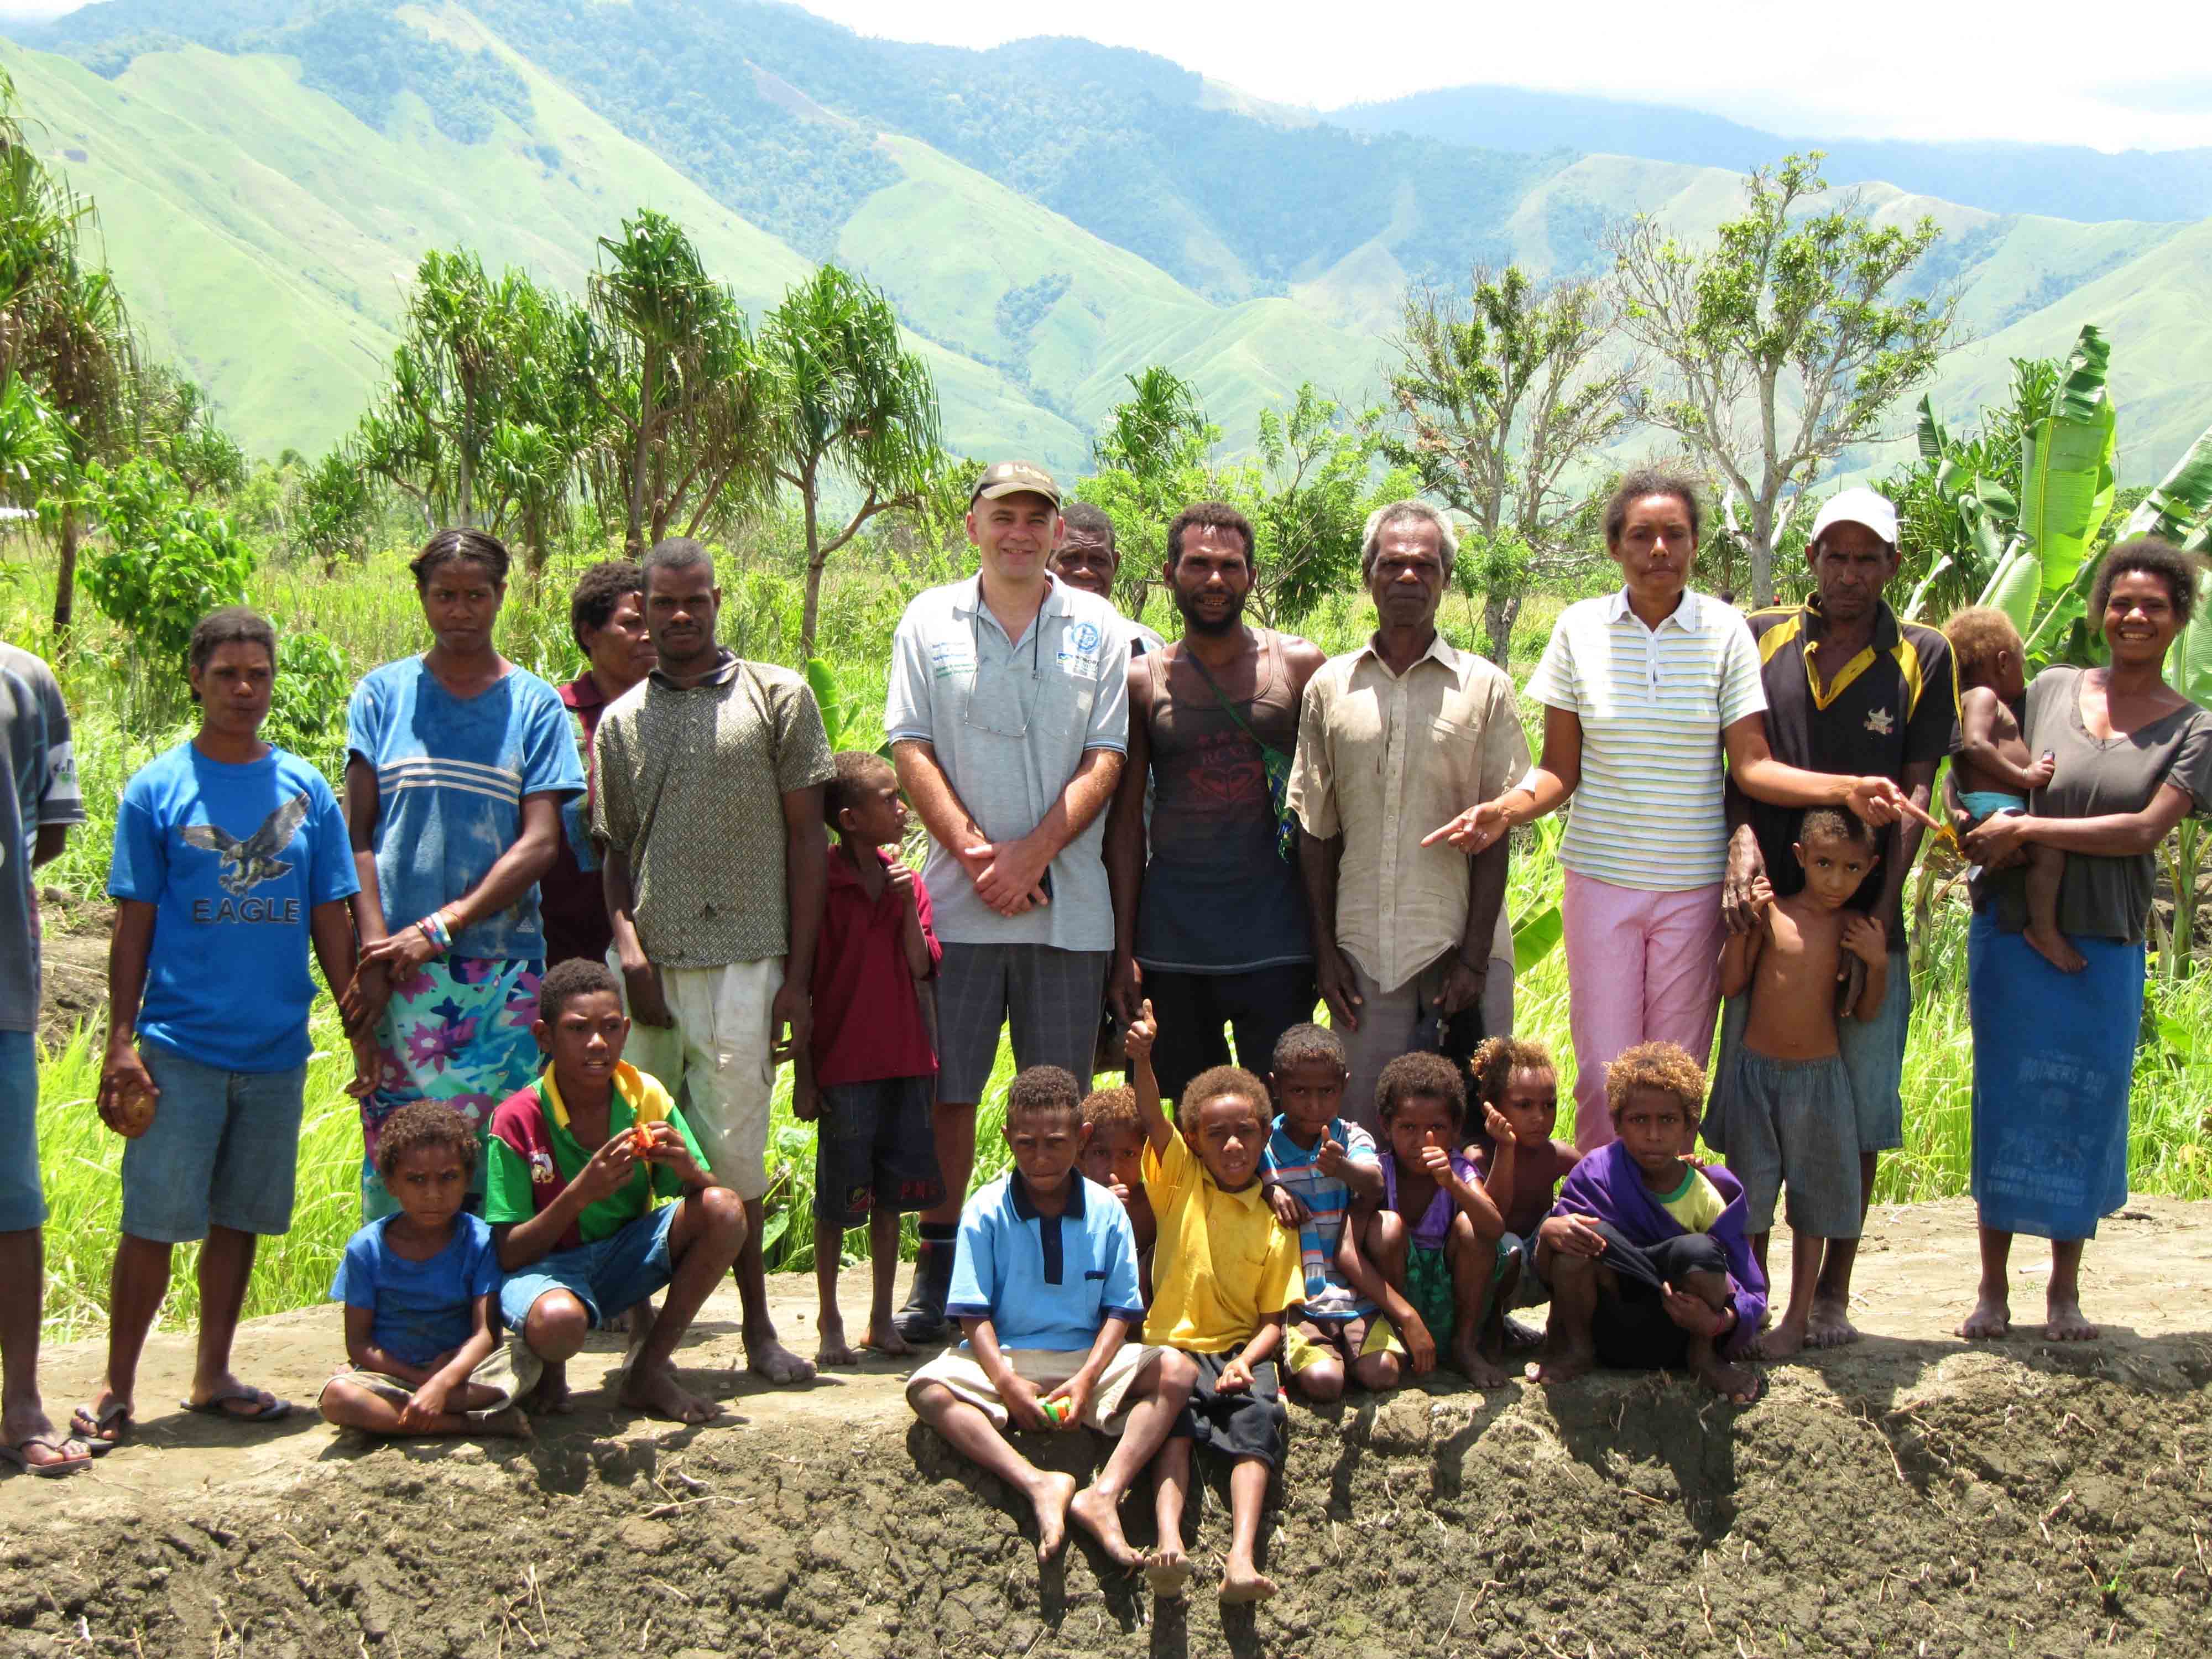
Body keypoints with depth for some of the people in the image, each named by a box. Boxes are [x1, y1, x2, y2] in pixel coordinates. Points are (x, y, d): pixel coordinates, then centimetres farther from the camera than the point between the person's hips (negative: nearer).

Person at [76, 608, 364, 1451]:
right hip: (180, 1046, -3)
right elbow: (132, 928, 0)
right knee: (153, 1222, -2)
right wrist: (121, 1045, -6)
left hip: (277, 1047, 3)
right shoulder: (158, 788, 0)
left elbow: (332, 923, 10)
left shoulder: (306, 789, 7)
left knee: (238, 1220, 12)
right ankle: (118, 1387, 9)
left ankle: (213, 1375, 25)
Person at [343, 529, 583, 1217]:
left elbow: (539, 844, 0)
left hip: (502, 968, 0)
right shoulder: (383, 693, 9)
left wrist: (441, 927, -9)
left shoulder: (535, 704, 7)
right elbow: (358, 833, 4)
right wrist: (377, 949, -9)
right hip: (400, 970, 0)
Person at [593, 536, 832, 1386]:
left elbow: (807, 839, 5)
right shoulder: (620, 721, 16)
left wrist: (798, 974, -1)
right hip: (645, 966, 3)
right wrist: (629, 946, -3)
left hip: (741, 963, -3)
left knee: (733, 1154, -3)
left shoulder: (777, 696, 7)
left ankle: (757, 1323, 11)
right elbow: (614, 852, 16)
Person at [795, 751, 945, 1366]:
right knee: (838, 1199, 2)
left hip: (905, 1061, 5)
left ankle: (883, 1317, 20)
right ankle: (830, 1322, 13)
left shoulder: (904, 881, 9)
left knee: (891, 1197, 10)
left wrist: (908, 901, -10)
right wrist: (803, 1075, -7)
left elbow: (921, 968, 1)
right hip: (844, 1065, -5)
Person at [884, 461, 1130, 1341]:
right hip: (958, 900, 0)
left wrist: (1029, 855, -11)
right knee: (948, 1089, 2)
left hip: (1068, 902, 0)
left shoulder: (1097, 628, 8)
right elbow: (911, 748, 2)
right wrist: (972, 851, -9)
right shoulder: (931, 621, 8)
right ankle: (937, 1266, 12)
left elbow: (1104, 760, 1)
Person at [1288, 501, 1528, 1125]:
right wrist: (1324, 951, 4)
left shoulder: (1484, 687, 3)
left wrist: (1475, 957, -6)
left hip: (1461, 947, -1)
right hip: (1364, 951, 1)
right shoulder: (1329, 688, 9)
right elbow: (1316, 832, 11)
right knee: (1367, 1133, 3)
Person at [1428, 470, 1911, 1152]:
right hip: (1602, 880, 0)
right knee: (1603, 1072, -2)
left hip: (1695, 885, 0)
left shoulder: (1724, 630, -1)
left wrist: (1846, 788, -19)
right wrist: (1506, 809, -18)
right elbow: (1560, 768, 2)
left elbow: (1751, 765, -3)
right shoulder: (1580, 628, 0)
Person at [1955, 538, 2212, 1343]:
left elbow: (2145, 830, -11)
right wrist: (1978, 829, -8)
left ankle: (2065, 1289, 21)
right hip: (2011, 935, 1)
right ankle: (1992, 1289, 13)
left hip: (2105, 946, -1)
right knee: (2008, 1100, 4)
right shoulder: (2050, 690, 6)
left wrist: (2026, 830, -16)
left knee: (2089, 1107, 6)